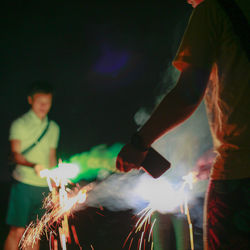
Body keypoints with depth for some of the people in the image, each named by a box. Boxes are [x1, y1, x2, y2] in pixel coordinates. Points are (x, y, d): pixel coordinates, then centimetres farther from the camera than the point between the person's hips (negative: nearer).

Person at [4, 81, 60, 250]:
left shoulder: (53, 128, 14)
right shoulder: (20, 124, -2)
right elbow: (16, 155, -13)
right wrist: (34, 165, -32)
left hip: (44, 186, 4)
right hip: (24, 184, -4)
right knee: (17, 231, -6)